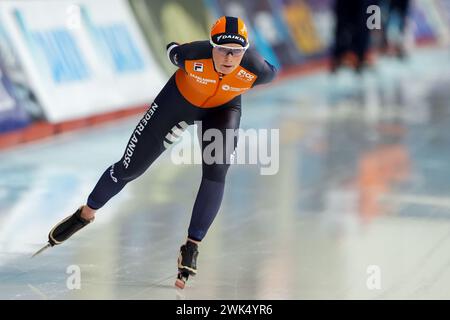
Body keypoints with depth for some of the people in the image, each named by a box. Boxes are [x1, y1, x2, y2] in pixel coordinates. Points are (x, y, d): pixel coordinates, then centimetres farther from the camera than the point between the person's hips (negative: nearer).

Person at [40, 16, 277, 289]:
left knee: (216, 171, -24)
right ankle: (86, 214, 32)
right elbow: (173, 51, -12)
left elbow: (273, 72, -9)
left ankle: (192, 248, -9)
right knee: (130, 167, 6)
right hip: (180, 99, 0)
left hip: (223, 107, 1)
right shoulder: (193, 55, -38)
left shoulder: (256, 70, -35)